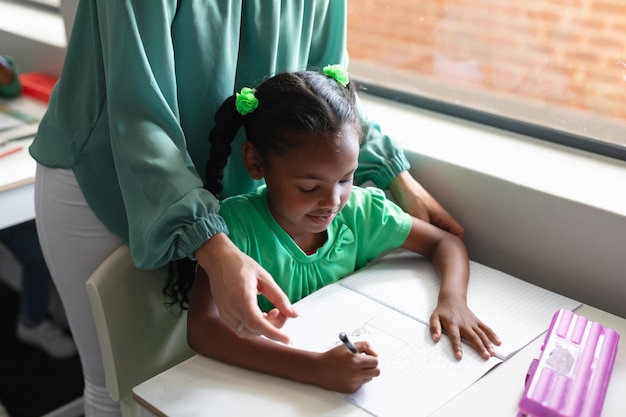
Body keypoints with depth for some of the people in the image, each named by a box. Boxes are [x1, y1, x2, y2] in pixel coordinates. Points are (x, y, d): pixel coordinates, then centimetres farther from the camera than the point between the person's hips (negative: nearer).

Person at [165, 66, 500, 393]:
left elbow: (446, 243, 5)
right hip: (266, 376, -3)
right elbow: (202, 329, -33)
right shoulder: (236, 225, -21)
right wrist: (315, 368, -42)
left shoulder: (359, 210, -8)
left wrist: (453, 300, -17)